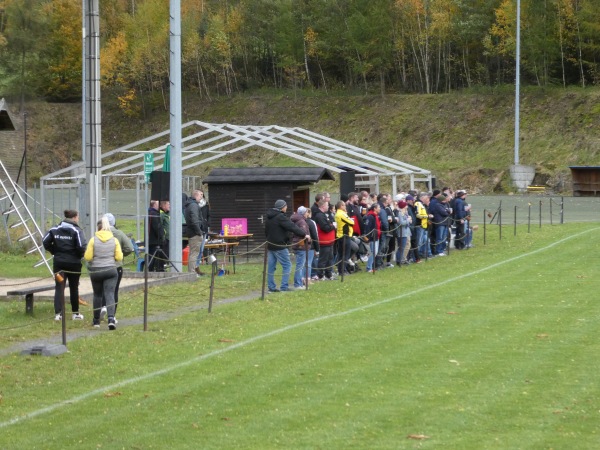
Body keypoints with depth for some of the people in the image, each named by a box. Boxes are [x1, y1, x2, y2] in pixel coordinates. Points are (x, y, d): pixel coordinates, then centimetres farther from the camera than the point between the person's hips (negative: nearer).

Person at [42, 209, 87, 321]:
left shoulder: (55, 229, 4)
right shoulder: (77, 230, -10)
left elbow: (45, 242, -2)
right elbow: (81, 246, -20)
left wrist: (54, 251, 6)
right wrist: (80, 255, -1)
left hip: (59, 263, 3)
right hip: (73, 263, -3)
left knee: (59, 288, 1)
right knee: (74, 288, 11)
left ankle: (58, 313, -11)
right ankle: (75, 313, 19)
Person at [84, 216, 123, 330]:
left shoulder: (93, 240, -6)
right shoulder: (114, 240, -2)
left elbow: (87, 257, -8)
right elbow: (119, 257, -3)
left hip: (95, 271, 0)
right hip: (111, 270, 0)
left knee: (97, 295, 15)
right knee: (110, 294, -4)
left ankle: (96, 320, 23)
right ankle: (111, 318, -23)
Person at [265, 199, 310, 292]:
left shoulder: (269, 217, 13)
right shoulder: (281, 217, -16)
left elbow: (266, 231, 22)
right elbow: (292, 227, -21)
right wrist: (304, 234, -21)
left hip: (270, 245, 9)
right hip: (279, 246, -9)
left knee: (271, 267, 9)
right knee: (287, 265, -2)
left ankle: (271, 287, 11)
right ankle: (284, 286, -6)